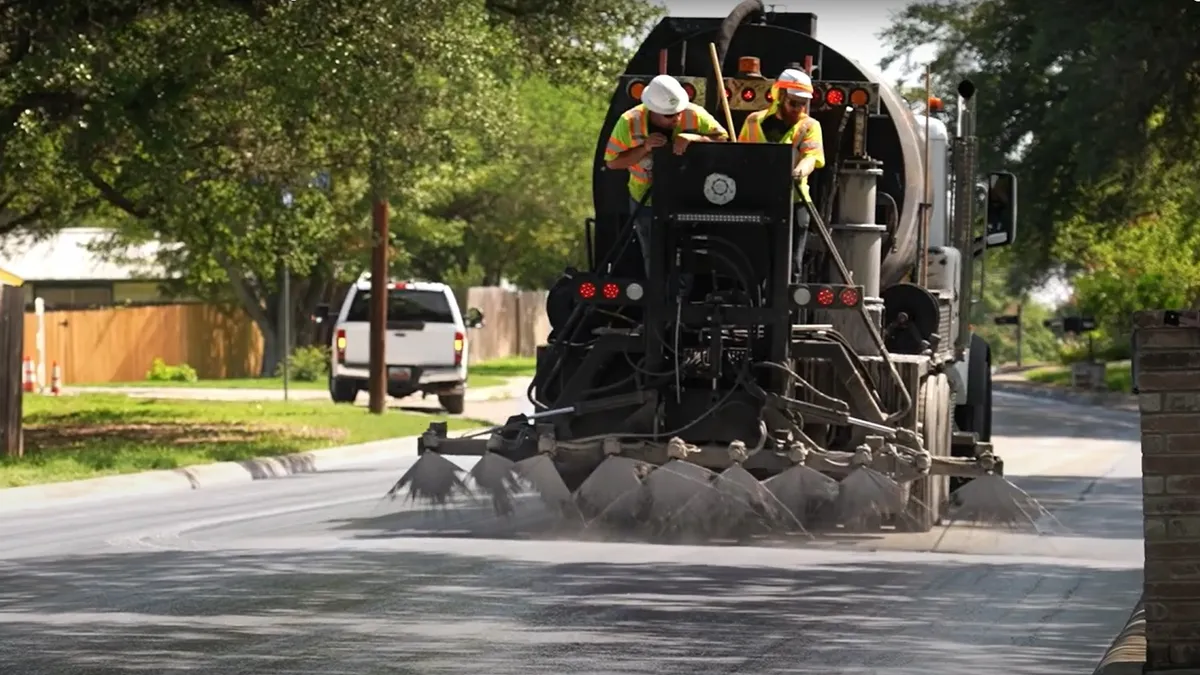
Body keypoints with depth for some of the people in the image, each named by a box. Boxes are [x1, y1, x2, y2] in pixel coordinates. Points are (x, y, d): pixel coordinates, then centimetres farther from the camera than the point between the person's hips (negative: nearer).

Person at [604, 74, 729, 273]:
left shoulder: (695, 115, -18)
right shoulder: (630, 123, -18)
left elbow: (724, 139, -14)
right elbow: (612, 162, -12)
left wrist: (695, 138, -33)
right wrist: (644, 148, -27)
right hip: (647, 202, 0)